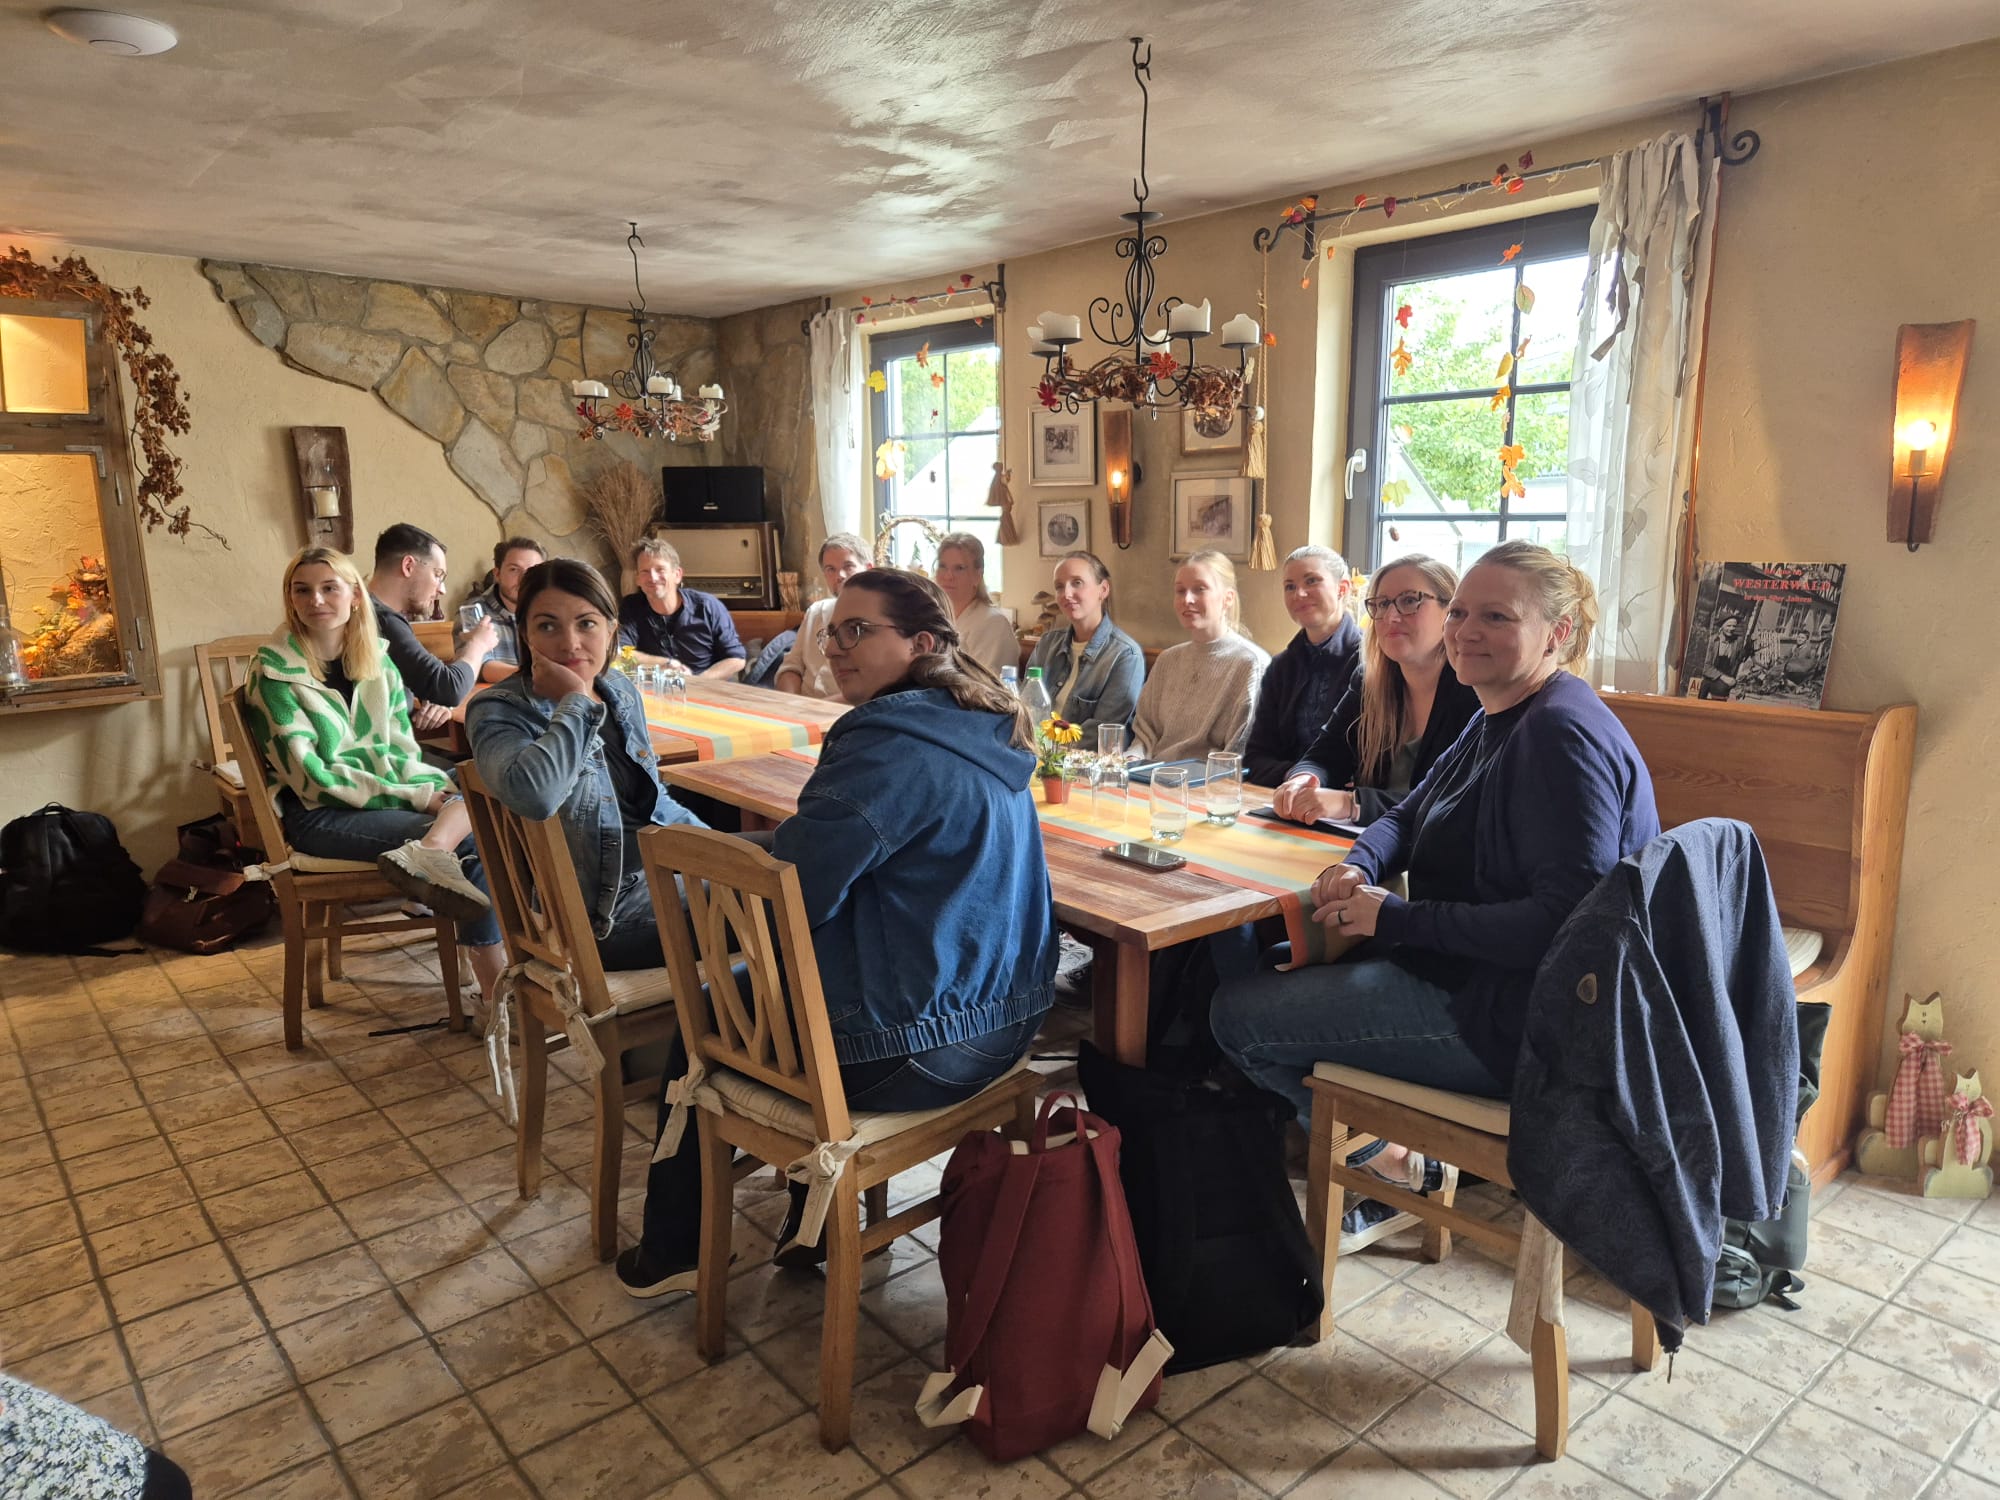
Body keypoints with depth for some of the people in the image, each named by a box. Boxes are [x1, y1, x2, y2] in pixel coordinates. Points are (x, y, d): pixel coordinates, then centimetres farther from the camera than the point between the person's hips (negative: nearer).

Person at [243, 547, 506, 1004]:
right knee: (470, 841, -25)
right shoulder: (273, 671, -7)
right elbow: (310, 776, -14)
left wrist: (438, 789, -13)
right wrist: (414, 797, -19)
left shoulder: (378, 660, 9)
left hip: (388, 797, 6)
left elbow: (402, 750, 10)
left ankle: (424, 853, -44)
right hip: (317, 813, -6)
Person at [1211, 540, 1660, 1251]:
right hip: (1468, 979, 11)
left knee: (1236, 1014, -8)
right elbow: (1410, 815, 19)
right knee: (1273, 962, 23)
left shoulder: (1562, 733, -21)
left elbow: (1567, 917, -29)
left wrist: (1397, 919, -23)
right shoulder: (1498, 719, 11)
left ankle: (1397, 1171, 12)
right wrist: (1360, 864, -5)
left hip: (1518, 1023, -11)